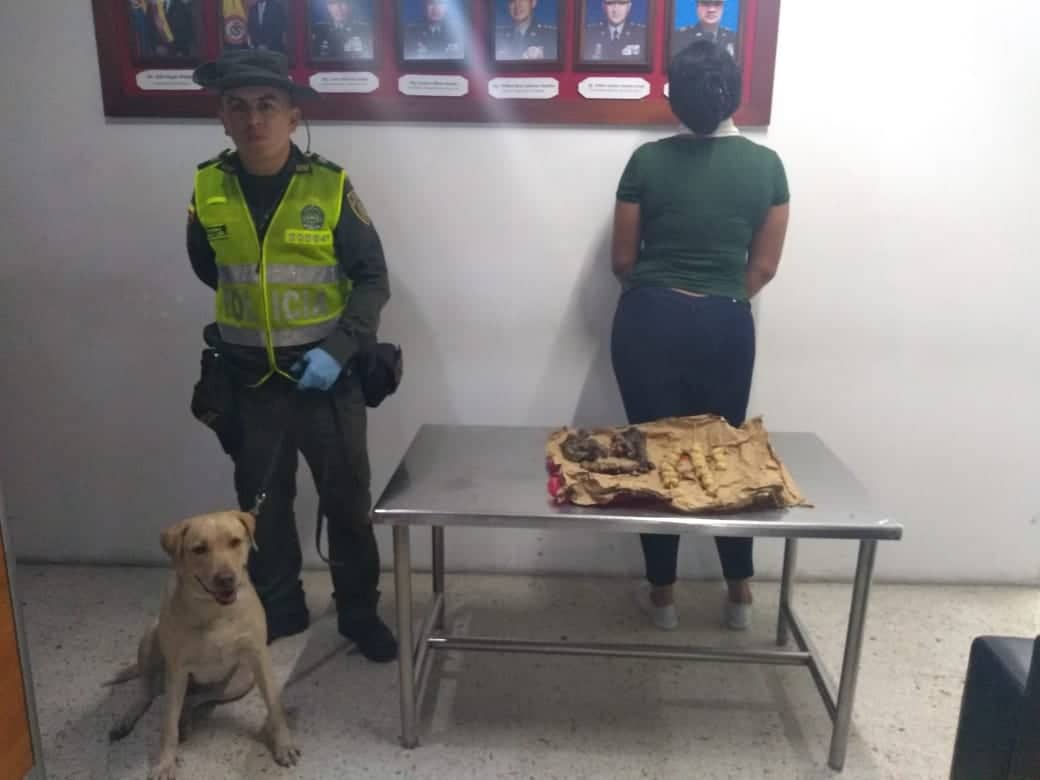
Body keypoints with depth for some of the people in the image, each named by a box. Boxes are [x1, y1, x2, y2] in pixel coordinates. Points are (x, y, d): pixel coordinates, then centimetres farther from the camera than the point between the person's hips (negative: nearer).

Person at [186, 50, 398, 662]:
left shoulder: (331, 186, -10)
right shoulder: (208, 187, -3)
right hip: (249, 379, 3)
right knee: (261, 503, 16)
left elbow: (374, 280, -9)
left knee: (348, 501, 9)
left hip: (327, 375, -2)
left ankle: (359, 611, 29)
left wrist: (338, 347, -20)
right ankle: (277, 607, 37)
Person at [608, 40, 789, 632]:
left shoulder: (648, 161, -5)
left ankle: (662, 594, 21)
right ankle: (741, 593, 26)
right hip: (726, 325, 1)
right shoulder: (766, 165, -1)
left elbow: (622, 260, 0)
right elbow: (764, 266, 2)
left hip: (649, 321, -1)